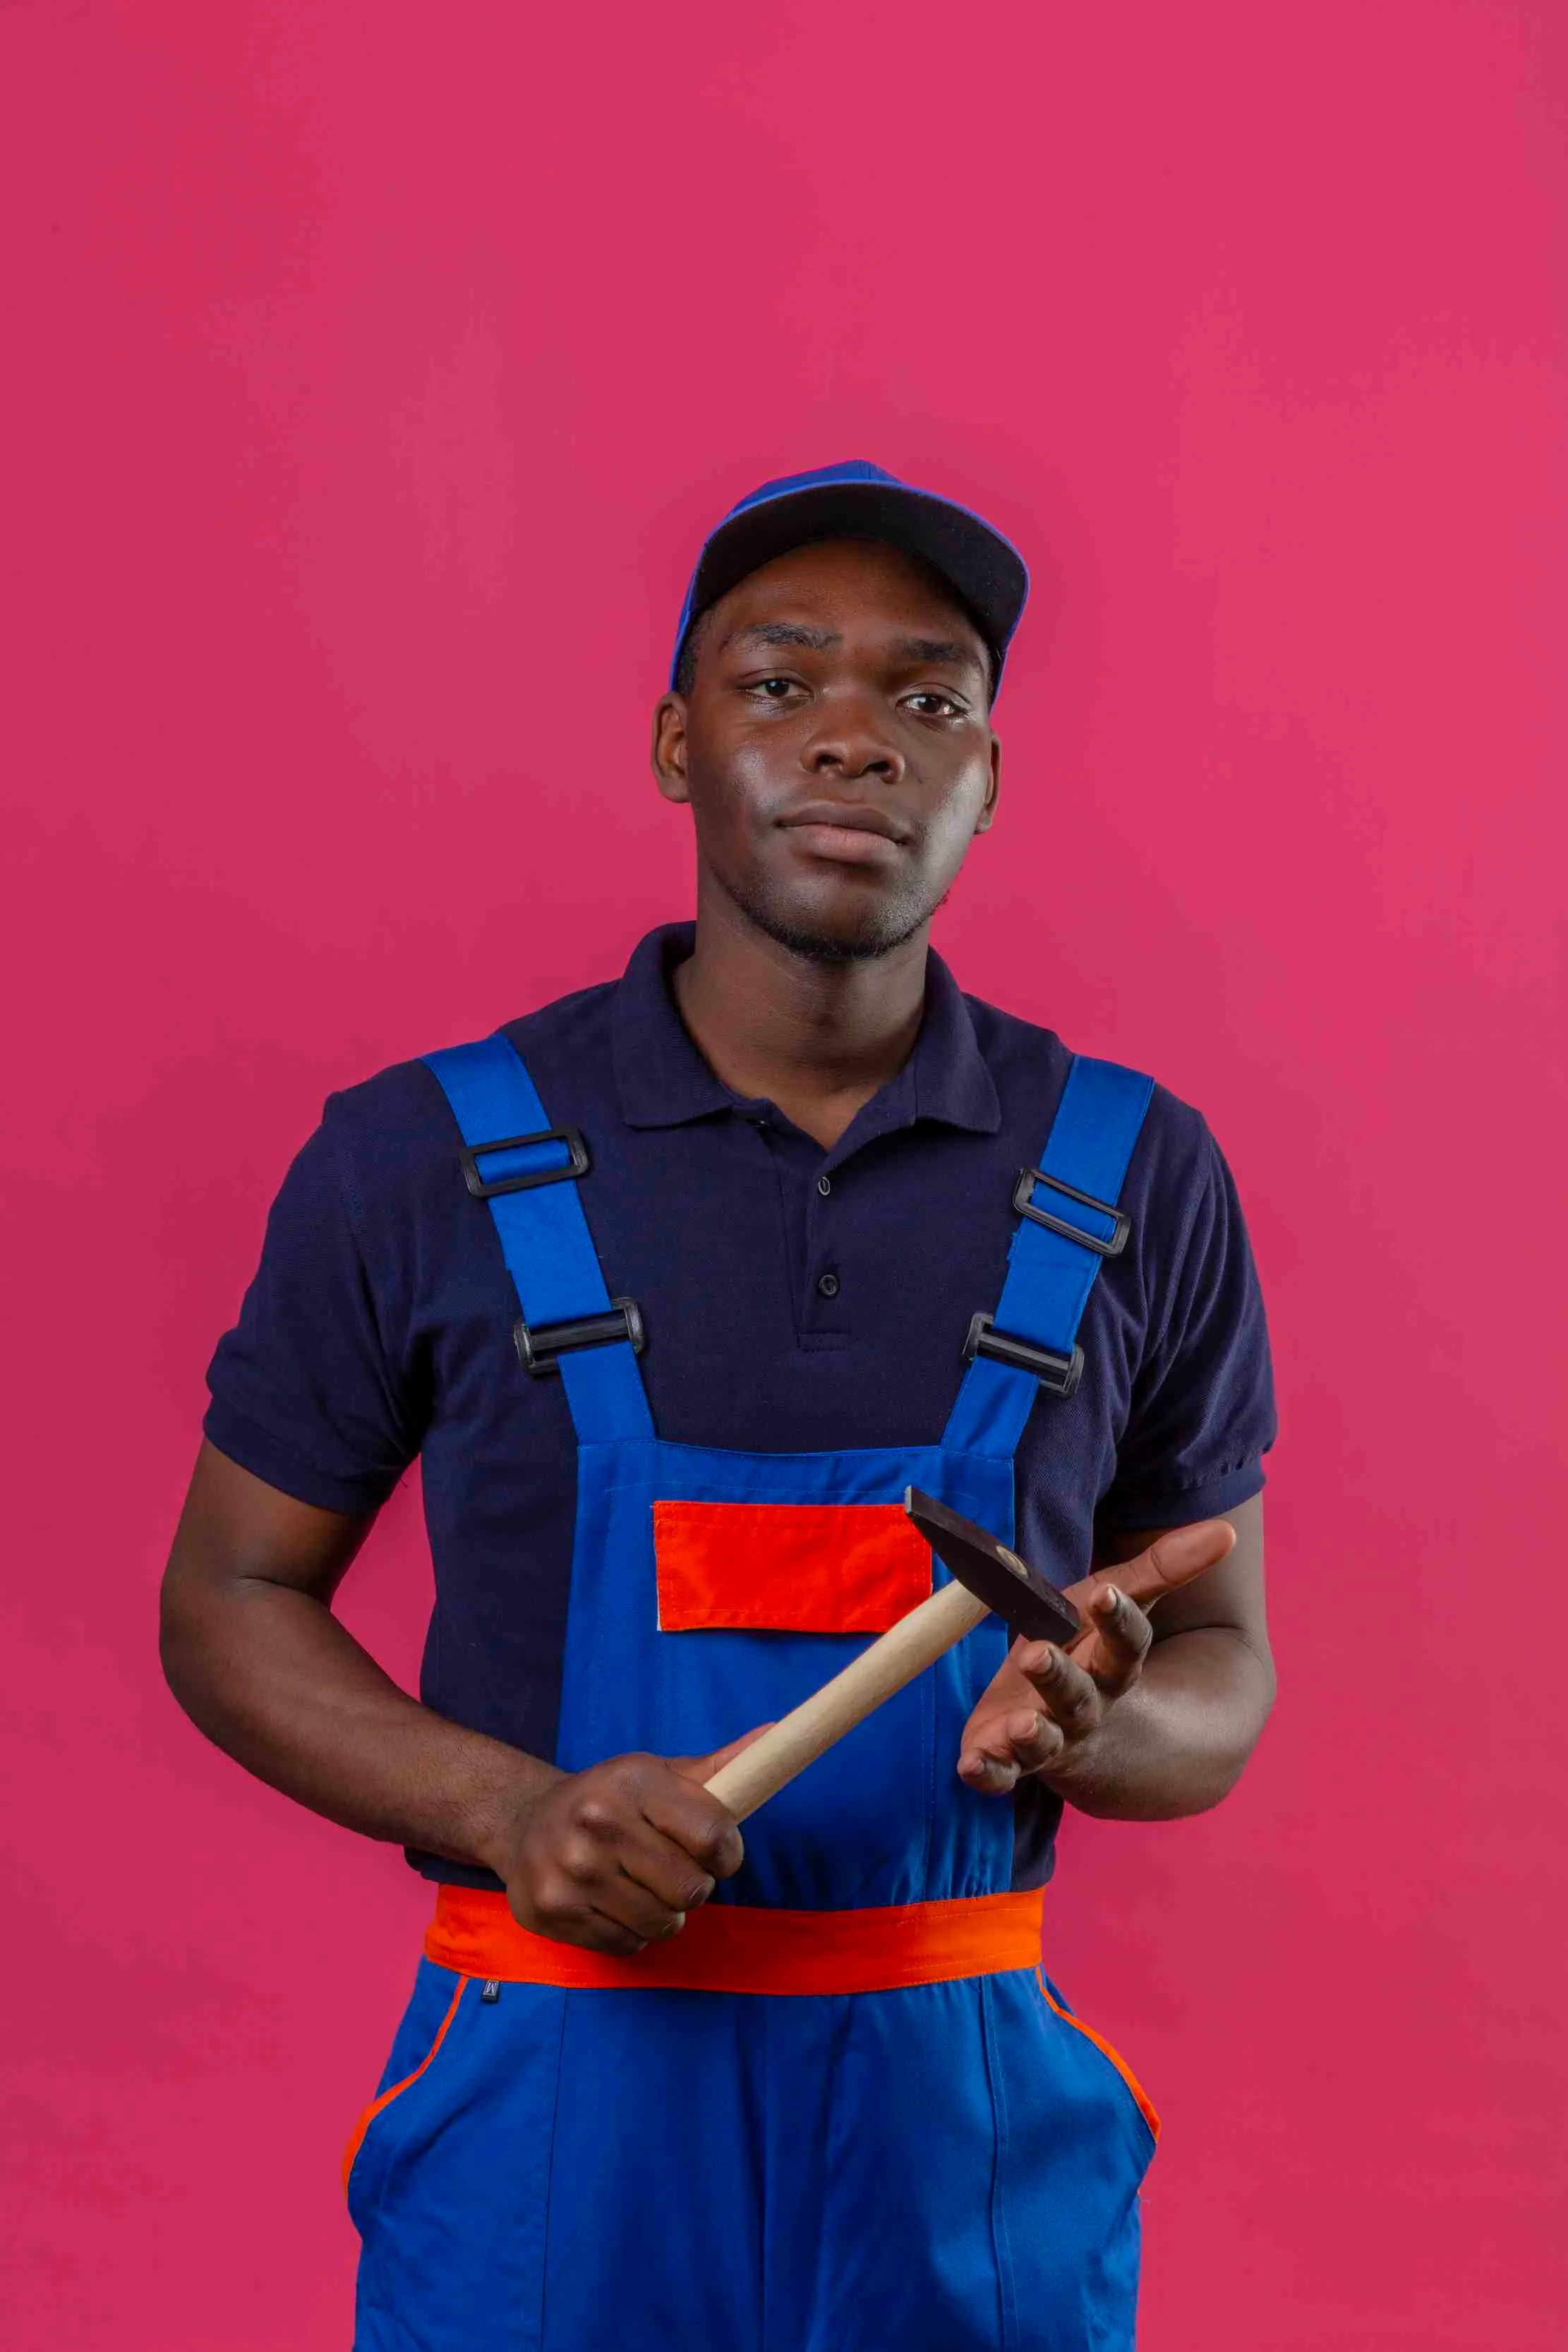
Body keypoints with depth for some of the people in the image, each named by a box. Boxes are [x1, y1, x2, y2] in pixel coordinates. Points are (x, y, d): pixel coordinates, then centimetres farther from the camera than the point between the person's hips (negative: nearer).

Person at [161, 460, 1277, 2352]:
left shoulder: (1134, 1183, 1)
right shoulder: (424, 1164, -3)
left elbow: (1223, 1679, 8)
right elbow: (229, 1600, 4)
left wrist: (1084, 1726, -16)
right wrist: (511, 1809, -15)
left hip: (968, 2129, 2)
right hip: (551, 2116, -1)